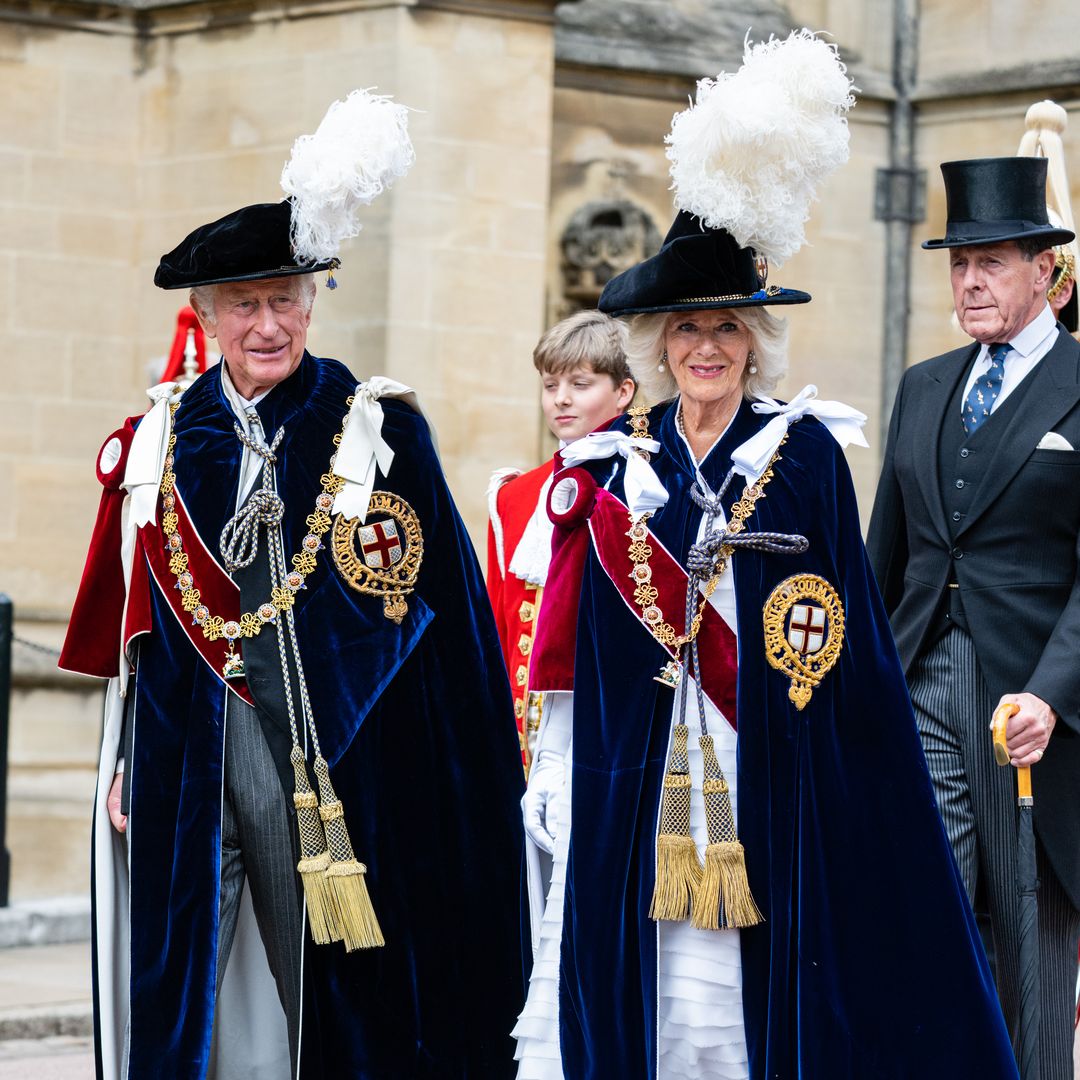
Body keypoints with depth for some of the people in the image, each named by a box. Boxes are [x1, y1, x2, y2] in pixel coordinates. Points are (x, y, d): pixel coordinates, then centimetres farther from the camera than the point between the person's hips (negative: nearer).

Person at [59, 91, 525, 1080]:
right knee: (179, 1001, 2)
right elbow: (137, 627, 14)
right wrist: (128, 763, 10)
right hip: (189, 756, 3)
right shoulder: (161, 441, 9)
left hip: (329, 755, -3)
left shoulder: (379, 428, 0)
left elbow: (445, 623, -1)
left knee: (332, 987, 0)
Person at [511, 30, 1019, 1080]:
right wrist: (556, 771, 5)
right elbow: (573, 651, 10)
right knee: (639, 986, 1)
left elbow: (841, 637, 1)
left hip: (767, 789, -2)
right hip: (634, 786, 2)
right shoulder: (611, 465, 8)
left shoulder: (805, 453, 3)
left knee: (758, 988, -2)